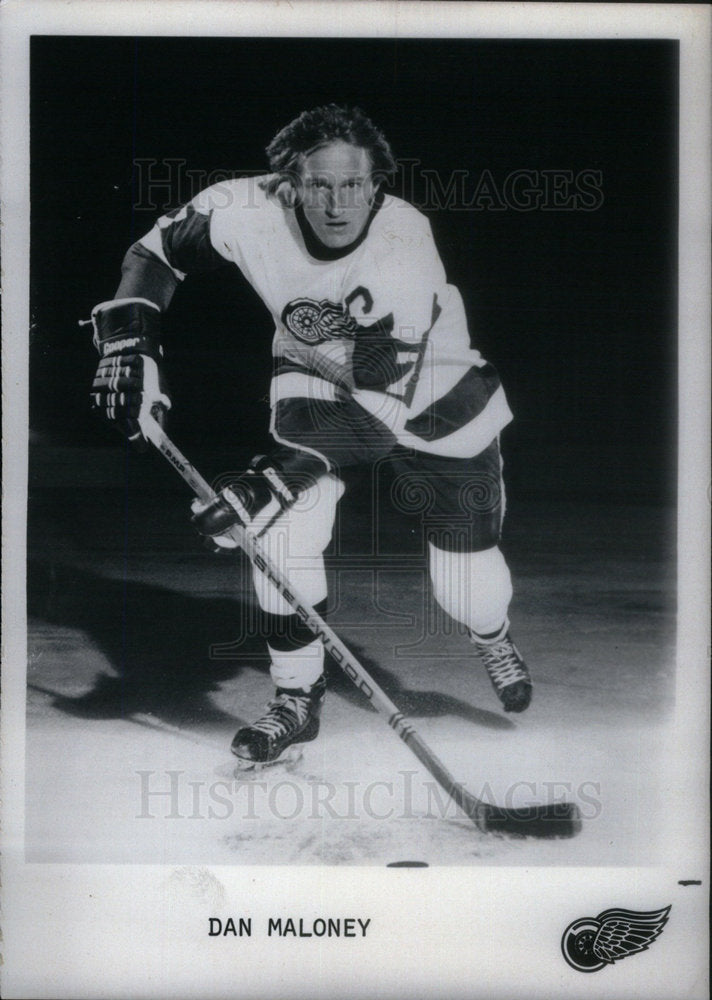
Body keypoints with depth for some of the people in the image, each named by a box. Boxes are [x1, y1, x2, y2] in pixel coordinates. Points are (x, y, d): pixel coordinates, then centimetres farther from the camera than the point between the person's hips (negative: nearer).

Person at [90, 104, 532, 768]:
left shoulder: (405, 246, -37)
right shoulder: (251, 211, -27)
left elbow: (382, 403, -39)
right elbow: (157, 251, -7)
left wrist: (271, 482, -45)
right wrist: (128, 338, -22)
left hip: (431, 395, -2)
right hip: (317, 380, 3)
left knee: (466, 582, 0)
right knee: (284, 536, -16)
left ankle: (493, 639, 39)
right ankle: (296, 700, 6)